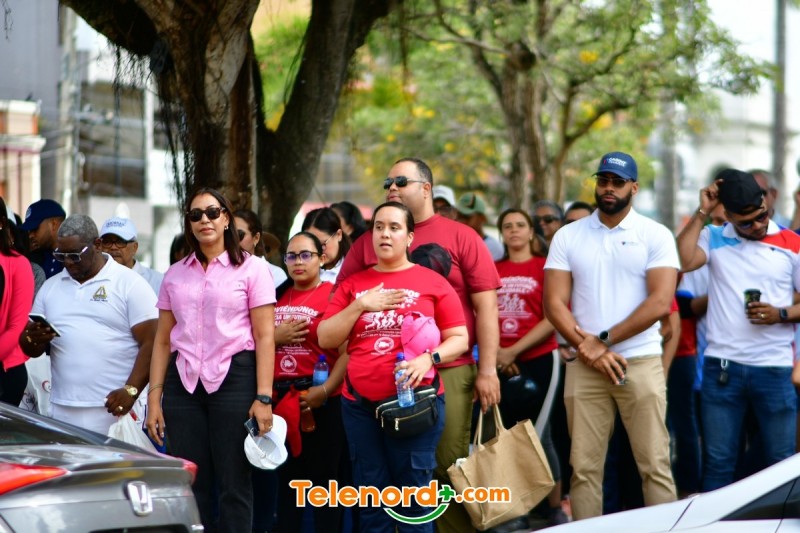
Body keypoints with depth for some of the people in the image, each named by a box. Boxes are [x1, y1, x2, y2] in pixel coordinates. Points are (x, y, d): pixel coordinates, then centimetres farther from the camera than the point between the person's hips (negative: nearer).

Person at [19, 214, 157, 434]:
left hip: (115, 410, -4)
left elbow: (150, 343, -6)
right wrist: (34, 340, -6)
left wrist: (130, 390, -19)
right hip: (62, 413, 4)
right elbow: (30, 350, 19)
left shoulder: (130, 284, 1)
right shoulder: (50, 287, 17)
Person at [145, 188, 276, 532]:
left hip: (234, 378, -4)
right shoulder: (175, 275, 15)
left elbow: (265, 338, -3)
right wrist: (154, 398, 7)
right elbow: (163, 340, 15)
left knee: (233, 484, -5)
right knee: (190, 485, 1)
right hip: (184, 383, 4)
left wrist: (264, 398, -11)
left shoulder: (250, 269, 3)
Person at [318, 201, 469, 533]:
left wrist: (429, 358, -16)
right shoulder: (353, 284, 12)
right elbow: (326, 338, 7)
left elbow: (459, 339, 2)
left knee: (414, 497, -5)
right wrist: (360, 306, -5)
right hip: (360, 404, 3)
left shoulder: (432, 282, 4)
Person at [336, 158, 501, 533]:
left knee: (450, 467, -2)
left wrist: (487, 370, -4)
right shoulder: (369, 242, 12)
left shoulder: (461, 238, 5)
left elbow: (486, 306, 2)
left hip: (450, 372, -2)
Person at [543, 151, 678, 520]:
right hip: (584, 366, 2)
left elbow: (660, 303, -7)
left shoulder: (655, 236, 2)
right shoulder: (567, 237, 9)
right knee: (584, 467, 1)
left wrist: (604, 341, -11)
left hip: (641, 363, -2)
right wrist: (587, 348, -10)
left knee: (654, 465, -5)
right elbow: (554, 303, 3)